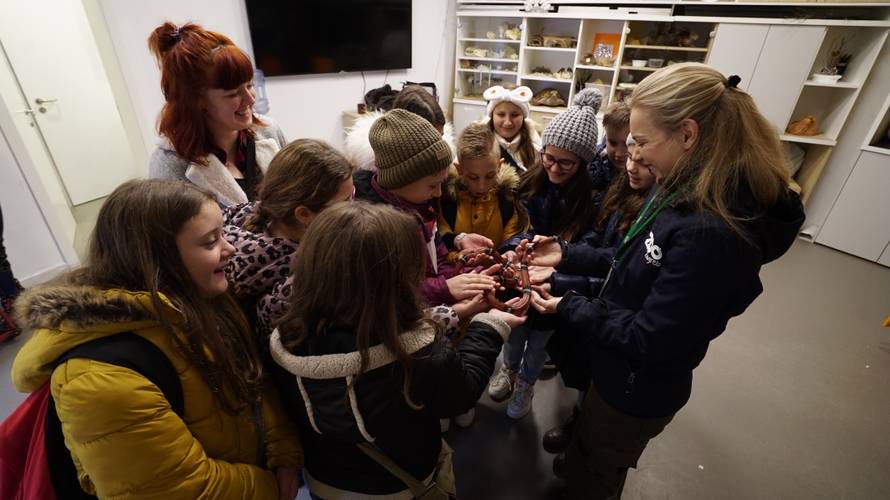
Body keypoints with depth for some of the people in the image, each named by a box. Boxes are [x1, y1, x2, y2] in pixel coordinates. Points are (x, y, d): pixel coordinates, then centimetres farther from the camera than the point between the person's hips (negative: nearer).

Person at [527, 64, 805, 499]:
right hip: (619, 369, 8)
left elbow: (648, 340, -29)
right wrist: (567, 257, -2)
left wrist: (569, 308, -20)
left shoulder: (711, 233, -34)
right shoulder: (682, 193, -5)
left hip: (636, 390, -8)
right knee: (586, 456, 35)